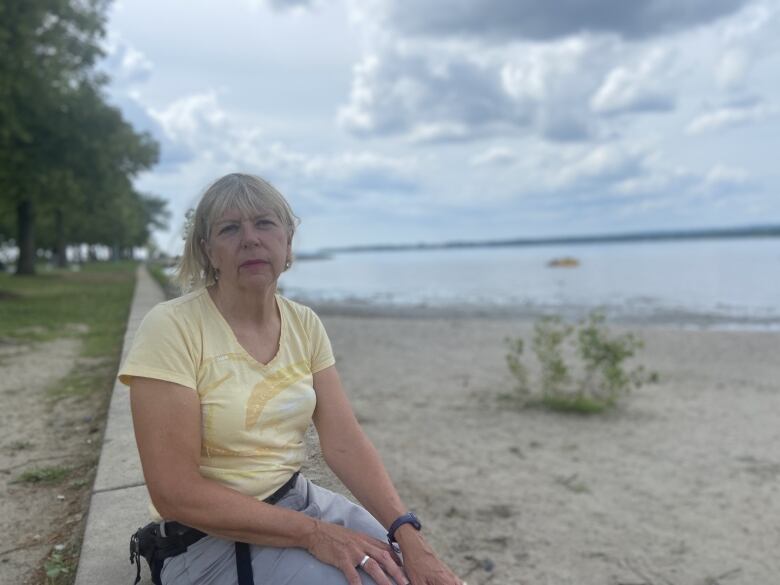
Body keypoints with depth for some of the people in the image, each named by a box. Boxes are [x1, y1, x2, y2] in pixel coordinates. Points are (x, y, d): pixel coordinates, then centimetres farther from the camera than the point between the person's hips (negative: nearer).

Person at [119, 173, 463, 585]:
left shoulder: (305, 325, -1)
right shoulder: (170, 328, -17)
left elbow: (344, 443, -6)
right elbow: (174, 493, -20)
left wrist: (408, 535, -20)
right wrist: (312, 532, -22)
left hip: (298, 500, 5)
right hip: (209, 536, -5)